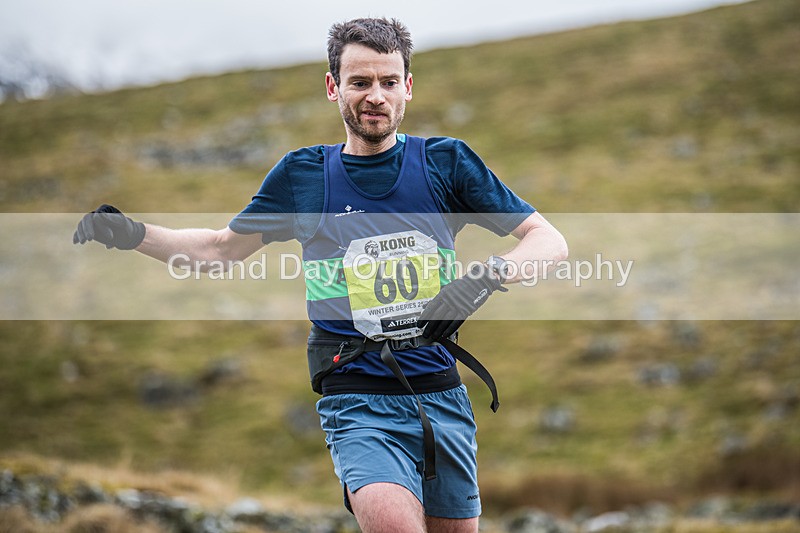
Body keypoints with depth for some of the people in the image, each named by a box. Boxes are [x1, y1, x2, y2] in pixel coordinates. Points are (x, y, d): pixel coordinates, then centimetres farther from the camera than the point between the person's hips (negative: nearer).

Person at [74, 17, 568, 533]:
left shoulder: (445, 161, 3)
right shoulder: (303, 174, 6)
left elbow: (549, 239, 2)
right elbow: (221, 247, 19)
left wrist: (489, 275, -17)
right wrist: (132, 234, 4)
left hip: (442, 395, 2)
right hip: (357, 402, -2)